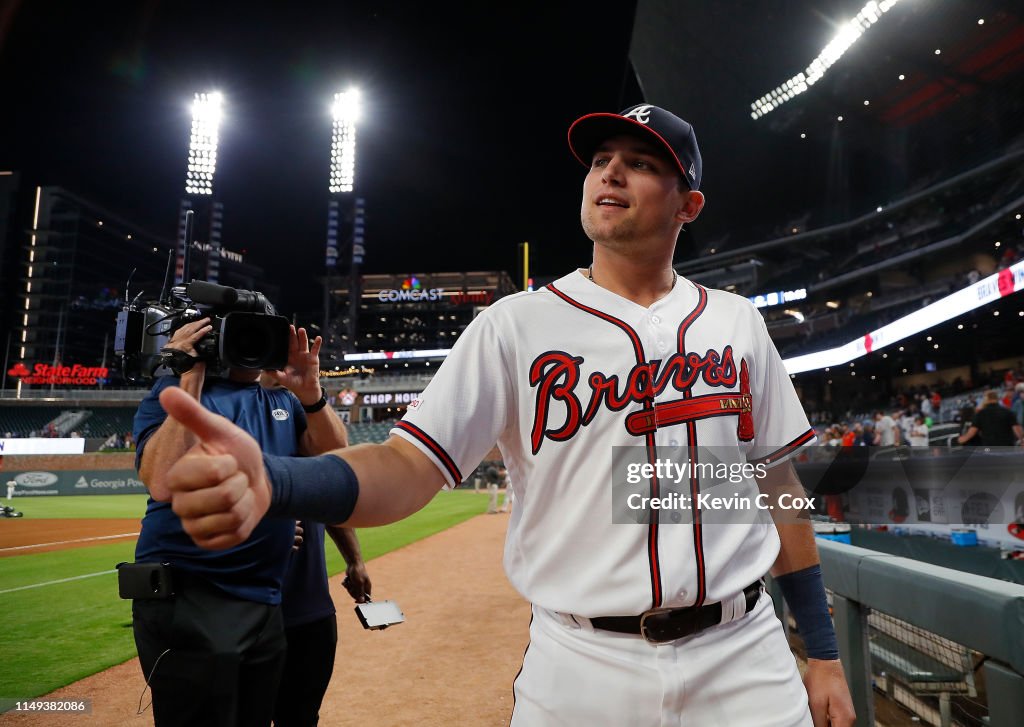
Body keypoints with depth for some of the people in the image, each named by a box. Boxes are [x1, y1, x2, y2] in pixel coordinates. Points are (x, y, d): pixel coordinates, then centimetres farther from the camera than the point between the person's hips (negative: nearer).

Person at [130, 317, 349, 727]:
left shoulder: (284, 401, 11)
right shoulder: (176, 390, -4)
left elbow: (336, 457, -2)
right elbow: (163, 484, -21)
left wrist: (312, 396, -18)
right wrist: (191, 378, -19)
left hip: (266, 603, 6)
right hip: (184, 602, -5)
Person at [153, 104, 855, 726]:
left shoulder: (738, 322, 4)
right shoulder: (517, 324, -4)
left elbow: (778, 483, 8)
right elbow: (411, 464, -12)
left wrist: (824, 652, 8)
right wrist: (270, 481, -32)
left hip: (743, 662, 2)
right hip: (578, 668, -1)